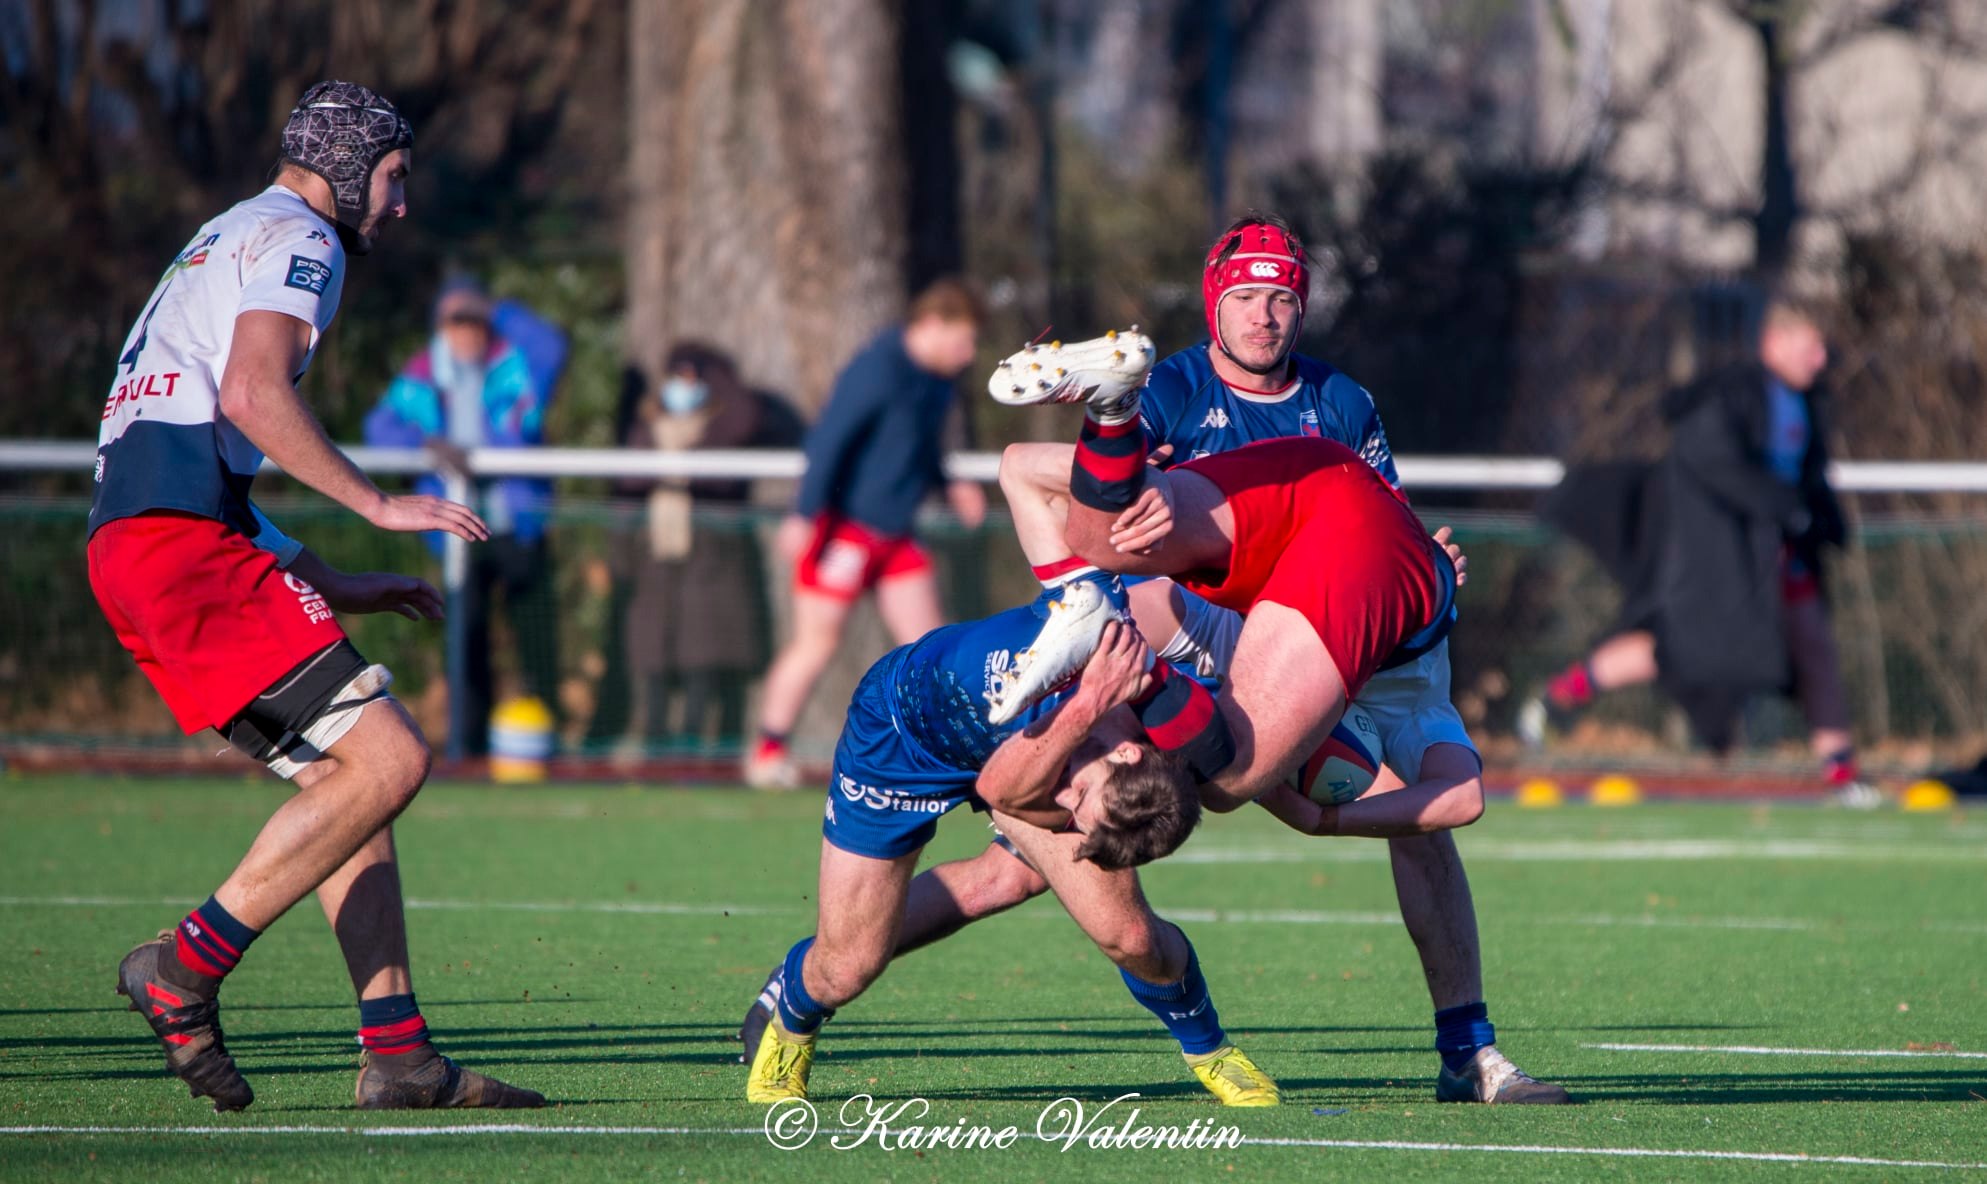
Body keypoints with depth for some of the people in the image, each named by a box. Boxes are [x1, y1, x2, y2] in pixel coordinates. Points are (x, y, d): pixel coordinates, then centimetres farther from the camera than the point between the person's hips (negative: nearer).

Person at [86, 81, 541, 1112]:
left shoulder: (223, 245, 31)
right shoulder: (297, 239, 1)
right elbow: (253, 396, -17)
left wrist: (331, 588, 30)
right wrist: (380, 506, -14)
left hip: (128, 540, 10)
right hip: (184, 539, -10)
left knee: (340, 775, 10)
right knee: (386, 761, -13)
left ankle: (398, 1054, 3)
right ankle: (186, 967, -11)